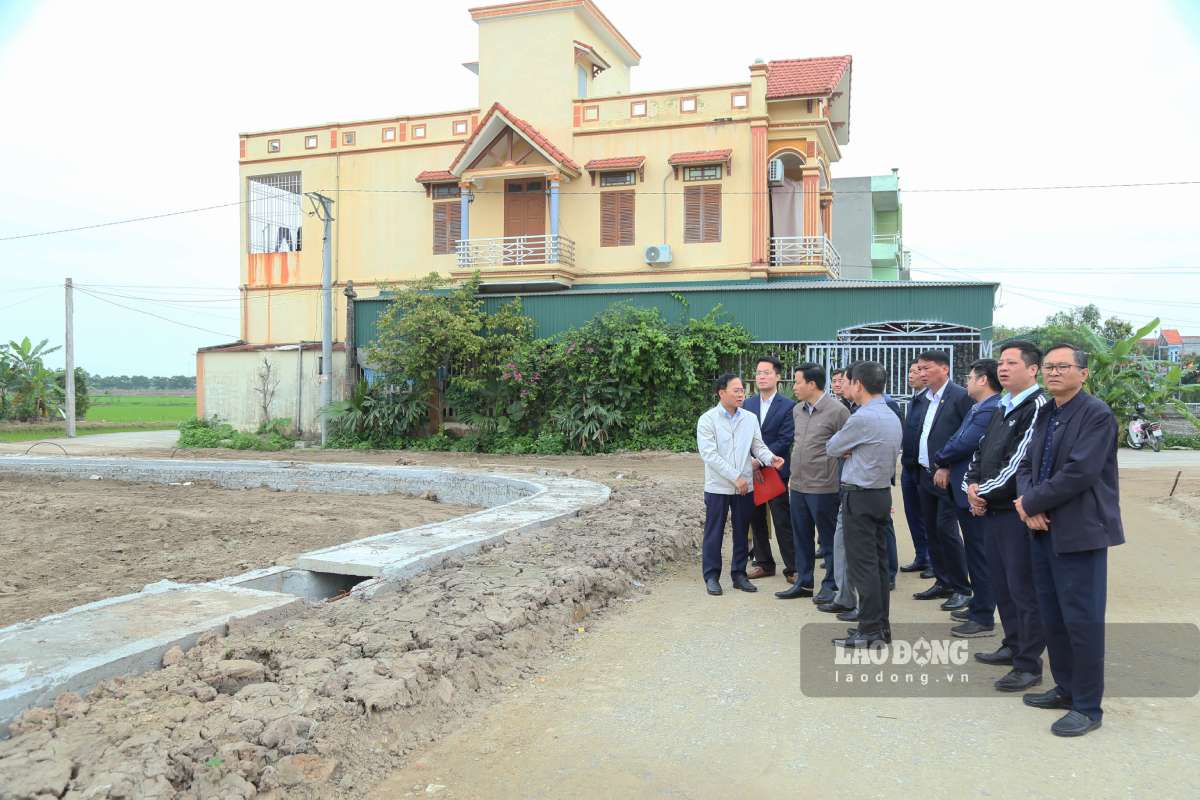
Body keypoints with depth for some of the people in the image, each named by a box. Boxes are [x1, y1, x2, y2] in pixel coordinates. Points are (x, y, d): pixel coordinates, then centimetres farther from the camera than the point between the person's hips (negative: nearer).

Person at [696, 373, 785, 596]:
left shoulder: (750, 418, 5)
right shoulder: (707, 420, -9)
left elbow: (758, 446, 6)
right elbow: (709, 454, -15)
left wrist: (770, 458, -17)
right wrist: (736, 477, -18)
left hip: (745, 486, 4)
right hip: (718, 486, -4)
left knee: (742, 532, 12)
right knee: (714, 532, 4)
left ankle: (739, 574, 24)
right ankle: (712, 576, 16)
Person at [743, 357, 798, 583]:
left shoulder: (788, 406, -7)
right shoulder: (747, 404, 8)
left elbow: (785, 441, -12)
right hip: (752, 471, 5)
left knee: (783, 522, -1)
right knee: (756, 520, 12)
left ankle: (792, 568, 8)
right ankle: (763, 563, 24)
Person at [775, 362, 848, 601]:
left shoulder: (837, 411, -12)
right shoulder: (797, 410, 10)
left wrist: (840, 479, -7)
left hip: (823, 487, -7)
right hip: (798, 485, 7)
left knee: (828, 538, 5)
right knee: (801, 538, 15)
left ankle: (831, 585, 17)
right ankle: (803, 583, 26)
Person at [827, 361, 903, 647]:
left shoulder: (862, 418, -19)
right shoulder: (892, 416, 10)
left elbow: (831, 448, -7)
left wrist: (844, 450, 13)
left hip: (860, 497, -9)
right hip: (883, 493, 9)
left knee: (862, 564, -3)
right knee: (878, 561, 13)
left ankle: (869, 631, 1)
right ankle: (881, 626, 21)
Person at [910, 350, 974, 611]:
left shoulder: (960, 396, -11)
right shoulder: (922, 399, 11)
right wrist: (917, 467, 9)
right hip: (925, 474, 8)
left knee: (946, 530, -7)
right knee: (932, 529, 13)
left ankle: (961, 589, 5)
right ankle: (942, 582, 24)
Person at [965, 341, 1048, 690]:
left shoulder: (1038, 406, -13)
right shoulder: (1003, 408, 16)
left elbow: (1021, 462, -20)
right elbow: (981, 452, 18)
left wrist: (985, 493, -12)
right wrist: (973, 485, 0)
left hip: (1018, 513, -9)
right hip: (991, 510, 9)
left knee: (1023, 589, -2)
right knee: (1001, 584, 18)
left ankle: (1028, 665, 7)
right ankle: (1013, 646, 33)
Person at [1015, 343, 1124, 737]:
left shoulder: (1097, 414, -13)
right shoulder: (1045, 415, 13)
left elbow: (1079, 472, -21)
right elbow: (1027, 465, 13)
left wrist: (1030, 503, -13)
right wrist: (1028, 505, -6)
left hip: (1080, 532, -8)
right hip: (1044, 529, 8)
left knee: (1082, 620, -1)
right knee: (1052, 617, 15)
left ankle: (1087, 707, 11)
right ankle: (1065, 688, 30)